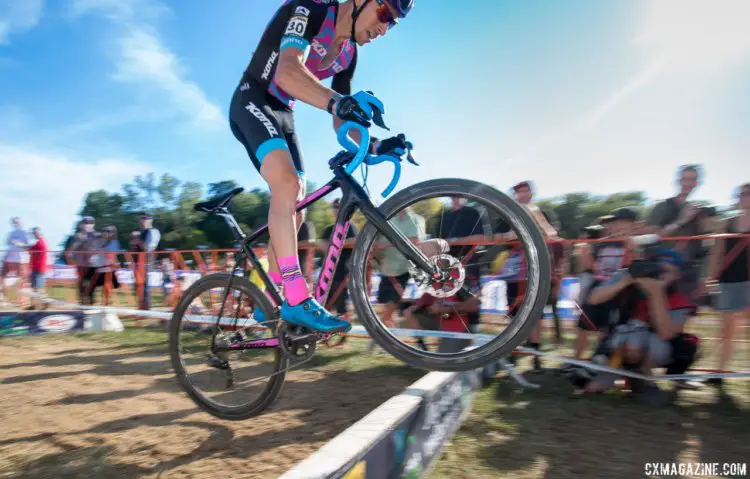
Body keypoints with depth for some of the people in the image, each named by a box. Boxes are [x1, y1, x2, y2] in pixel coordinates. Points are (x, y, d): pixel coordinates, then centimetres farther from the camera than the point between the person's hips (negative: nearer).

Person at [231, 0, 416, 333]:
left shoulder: (349, 54, 6)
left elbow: (339, 121, 6)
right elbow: (287, 72, -35)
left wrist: (374, 145, -11)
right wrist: (338, 102, -52)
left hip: (282, 113, 8)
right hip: (252, 101, -8)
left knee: (295, 209, 1)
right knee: (287, 181, -32)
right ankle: (296, 300, -33)